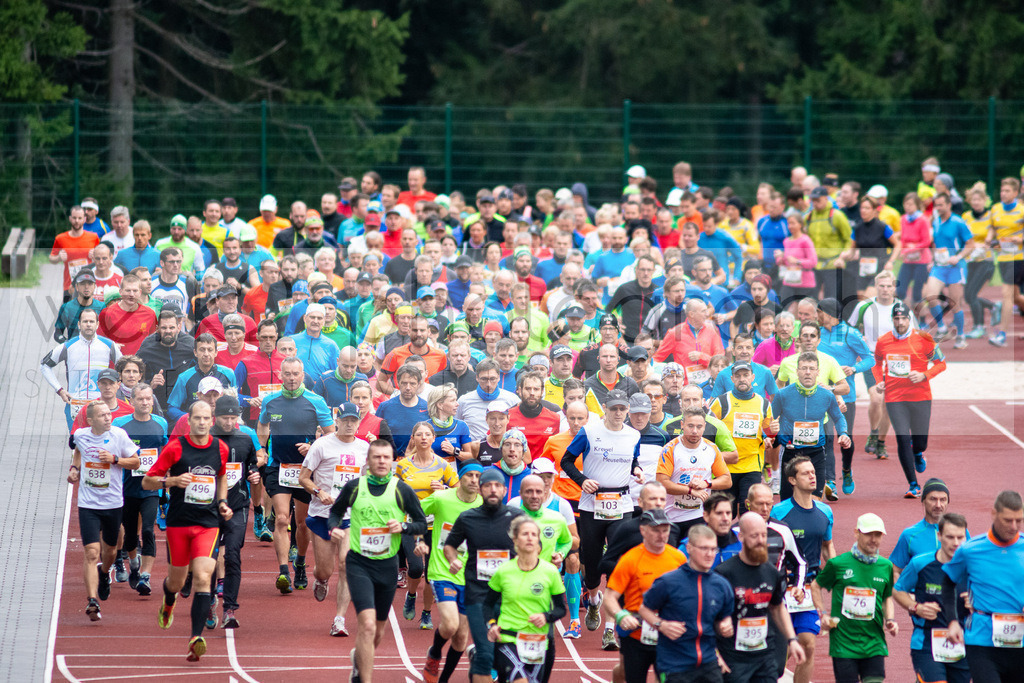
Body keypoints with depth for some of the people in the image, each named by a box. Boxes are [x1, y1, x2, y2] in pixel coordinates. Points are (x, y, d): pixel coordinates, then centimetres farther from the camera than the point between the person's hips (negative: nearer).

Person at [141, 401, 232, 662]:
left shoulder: (221, 449, 4)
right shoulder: (175, 448, -6)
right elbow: (147, 482, -2)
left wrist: (222, 502, 11)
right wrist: (171, 481, -20)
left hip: (208, 523, 1)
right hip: (178, 522, -1)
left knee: (202, 577, -17)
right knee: (176, 581, 11)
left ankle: (196, 637, -23)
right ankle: (168, 603, 49)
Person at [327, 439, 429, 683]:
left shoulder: (402, 491, -2)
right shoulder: (353, 487, -1)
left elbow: (422, 525, 5)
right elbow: (336, 511, 16)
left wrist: (403, 527, -15)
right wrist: (334, 527, -5)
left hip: (387, 565, 2)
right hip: (359, 564, -2)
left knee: (377, 631, 16)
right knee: (367, 625, -19)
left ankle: (360, 659, 48)